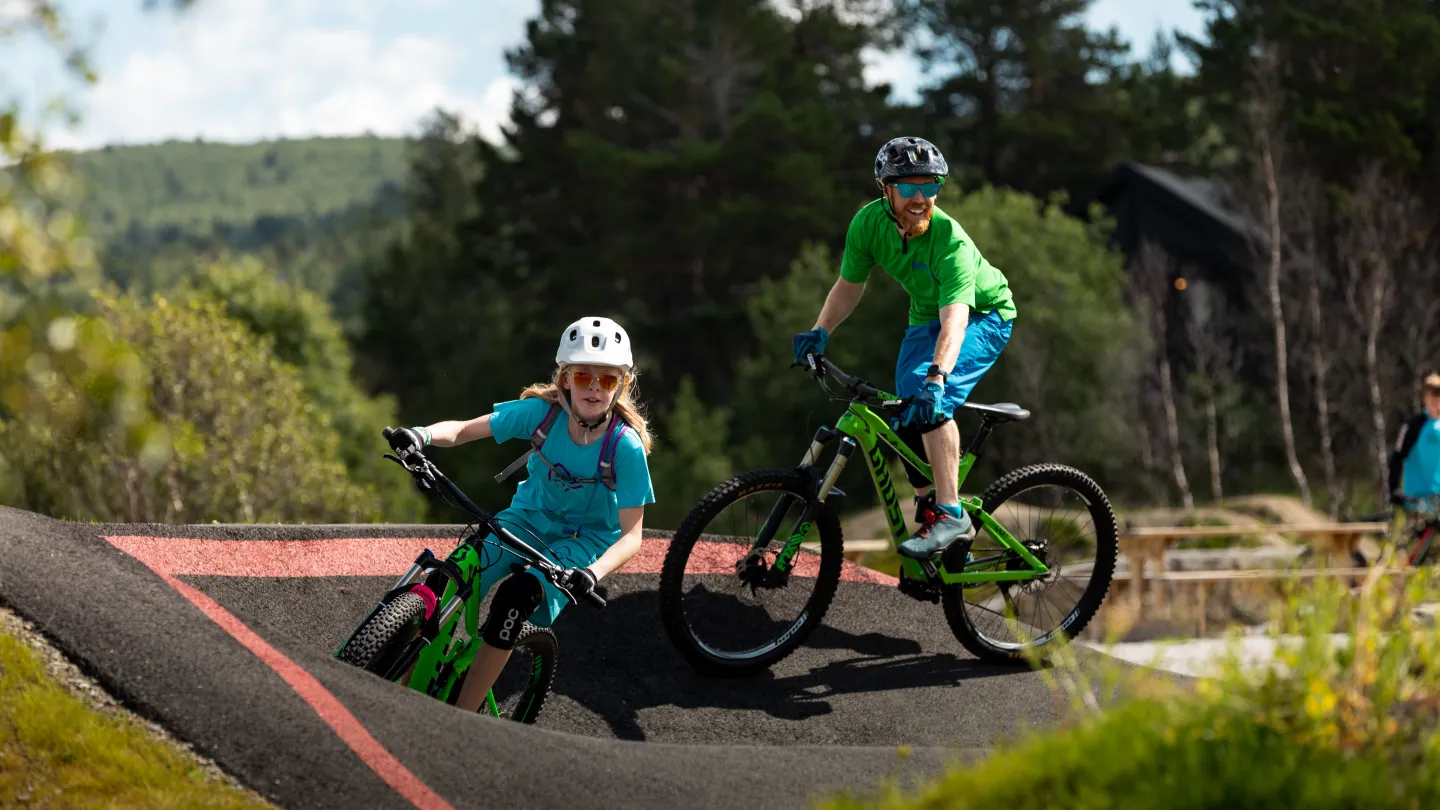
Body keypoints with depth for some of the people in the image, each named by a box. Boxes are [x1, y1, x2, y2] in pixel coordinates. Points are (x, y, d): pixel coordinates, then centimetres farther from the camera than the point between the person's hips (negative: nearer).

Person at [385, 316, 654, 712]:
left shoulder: (626, 446, -24)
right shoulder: (541, 412, -17)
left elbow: (631, 535, -24)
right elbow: (464, 430, -13)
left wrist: (592, 573, -43)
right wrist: (423, 434, -36)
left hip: (588, 538, -3)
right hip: (530, 517, 3)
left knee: (517, 597, -31)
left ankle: (460, 720, -20)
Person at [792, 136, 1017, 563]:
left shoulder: (951, 241, -35)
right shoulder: (869, 222, -19)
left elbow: (954, 321, -45)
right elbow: (849, 285, -2)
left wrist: (936, 376, -60)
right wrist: (820, 331, -17)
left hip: (983, 316, -6)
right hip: (926, 317, 6)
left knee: (930, 402, -28)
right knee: (907, 422, -2)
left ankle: (952, 516, -23)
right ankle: (928, 509, 22)